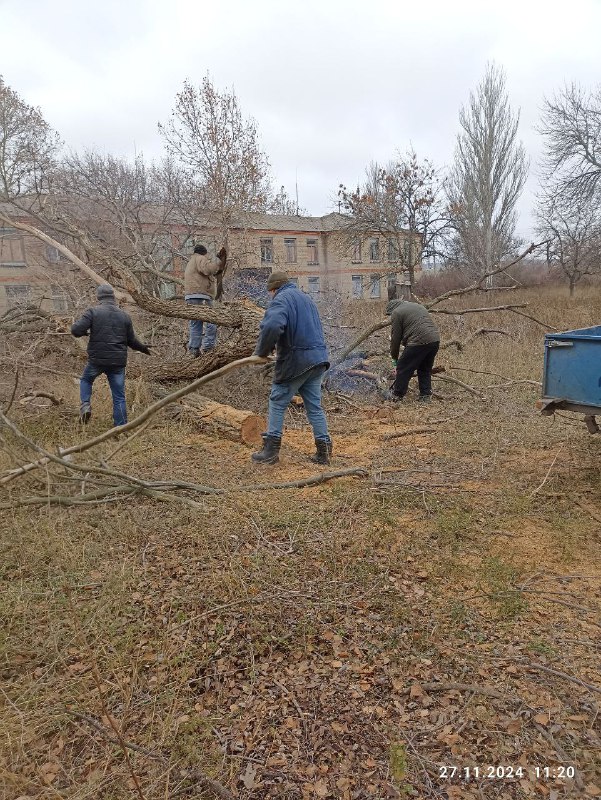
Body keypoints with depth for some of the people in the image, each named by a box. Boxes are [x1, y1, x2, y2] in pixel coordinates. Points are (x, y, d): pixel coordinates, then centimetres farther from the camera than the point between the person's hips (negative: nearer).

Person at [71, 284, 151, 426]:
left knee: (86, 380, 28)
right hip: (118, 362, 2)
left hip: (97, 359, -1)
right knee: (119, 396, 7)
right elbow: (132, 341, 9)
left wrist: (85, 332, 10)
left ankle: (85, 405, 7)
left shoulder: (93, 312, -4)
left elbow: (76, 330, -13)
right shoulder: (125, 316, 6)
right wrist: (143, 348, 28)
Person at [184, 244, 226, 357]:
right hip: (200, 297, -10)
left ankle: (194, 350, 4)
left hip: (190, 298, 10)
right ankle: (207, 347, -18)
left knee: (195, 325, 7)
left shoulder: (191, 263, 32)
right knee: (211, 323, -11)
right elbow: (209, 268, -20)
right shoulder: (200, 259, 0)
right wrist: (218, 259, -7)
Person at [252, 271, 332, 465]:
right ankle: (323, 451, 12)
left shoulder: (281, 300, -8)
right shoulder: (305, 297, 21)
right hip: (318, 358, 8)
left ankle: (271, 449, 9)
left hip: (296, 361, -8)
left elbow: (271, 326, -28)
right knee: (314, 406, 12)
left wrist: (262, 351, -12)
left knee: (277, 402, 6)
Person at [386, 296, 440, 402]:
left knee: (404, 368, 6)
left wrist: (394, 357, 15)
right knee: (425, 369, 22)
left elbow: (396, 337, 3)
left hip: (419, 341, -8)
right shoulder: (417, 306, 29)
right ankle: (426, 395, 24)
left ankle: (397, 394, 15)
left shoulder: (397, 313, 4)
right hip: (435, 339, 8)